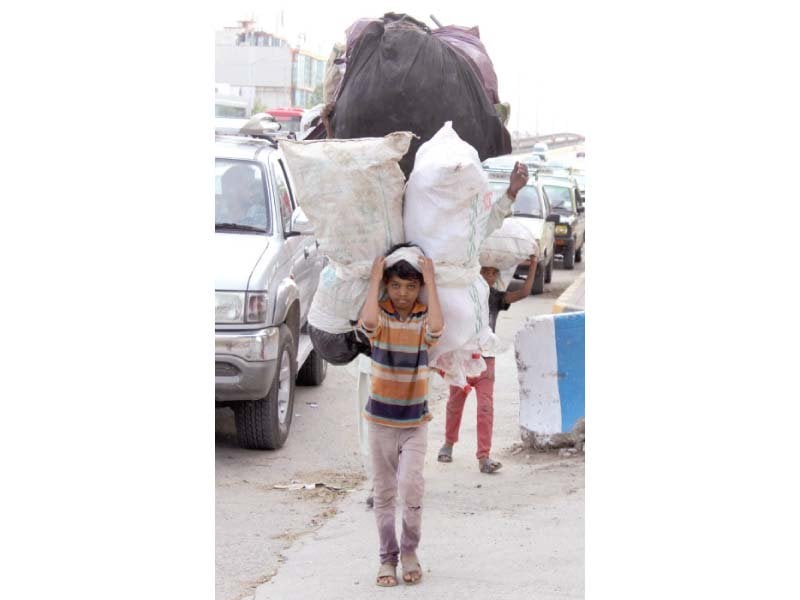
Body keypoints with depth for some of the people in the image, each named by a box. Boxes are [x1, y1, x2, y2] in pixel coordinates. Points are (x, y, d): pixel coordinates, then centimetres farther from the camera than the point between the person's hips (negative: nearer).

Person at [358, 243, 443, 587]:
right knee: (383, 493, 8)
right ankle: (388, 558, 20)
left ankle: (409, 551, 6)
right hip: (380, 419, 1)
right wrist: (374, 279, -21)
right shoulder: (380, 316, -8)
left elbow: (437, 328, -31)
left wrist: (431, 280, -22)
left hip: (415, 420, -1)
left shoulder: (424, 318, -6)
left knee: (411, 487, -15)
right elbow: (367, 323, -32)